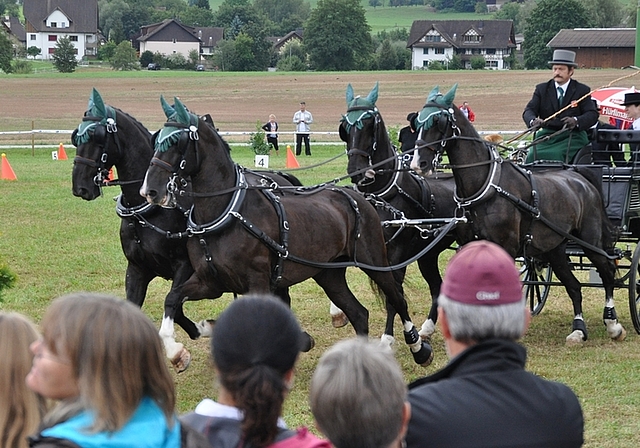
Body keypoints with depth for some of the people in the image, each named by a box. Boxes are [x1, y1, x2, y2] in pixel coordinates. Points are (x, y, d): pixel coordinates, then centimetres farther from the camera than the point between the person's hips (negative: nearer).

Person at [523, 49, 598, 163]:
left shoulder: (582, 90, 7)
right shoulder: (542, 89, 14)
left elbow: (592, 114, -3)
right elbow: (529, 110, 3)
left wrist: (576, 121, -26)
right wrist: (533, 121, -23)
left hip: (572, 137, -2)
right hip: (547, 135, 3)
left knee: (555, 154, -32)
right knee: (533, 155, -26)